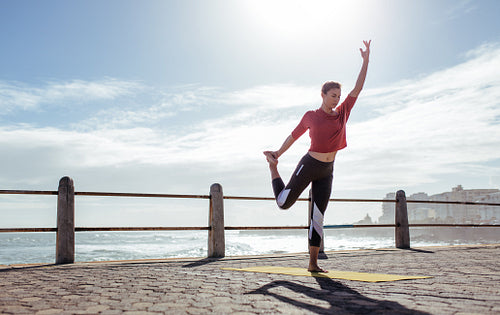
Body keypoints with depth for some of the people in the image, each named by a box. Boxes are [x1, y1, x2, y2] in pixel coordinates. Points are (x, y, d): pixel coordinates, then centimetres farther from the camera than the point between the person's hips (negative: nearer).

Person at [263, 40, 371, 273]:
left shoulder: (342, 113, 7)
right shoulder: (311, 116, -1)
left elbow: (357, 89, 2)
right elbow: (293, 136, 9)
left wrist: (365, 61, -4)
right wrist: (277, 155, 15)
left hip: (327, 171, 3)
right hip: (309, 165, -3)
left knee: (318, 216, 3)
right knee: (283, 203, 4)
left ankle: (313, 263, 8)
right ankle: (273, 167, 30)